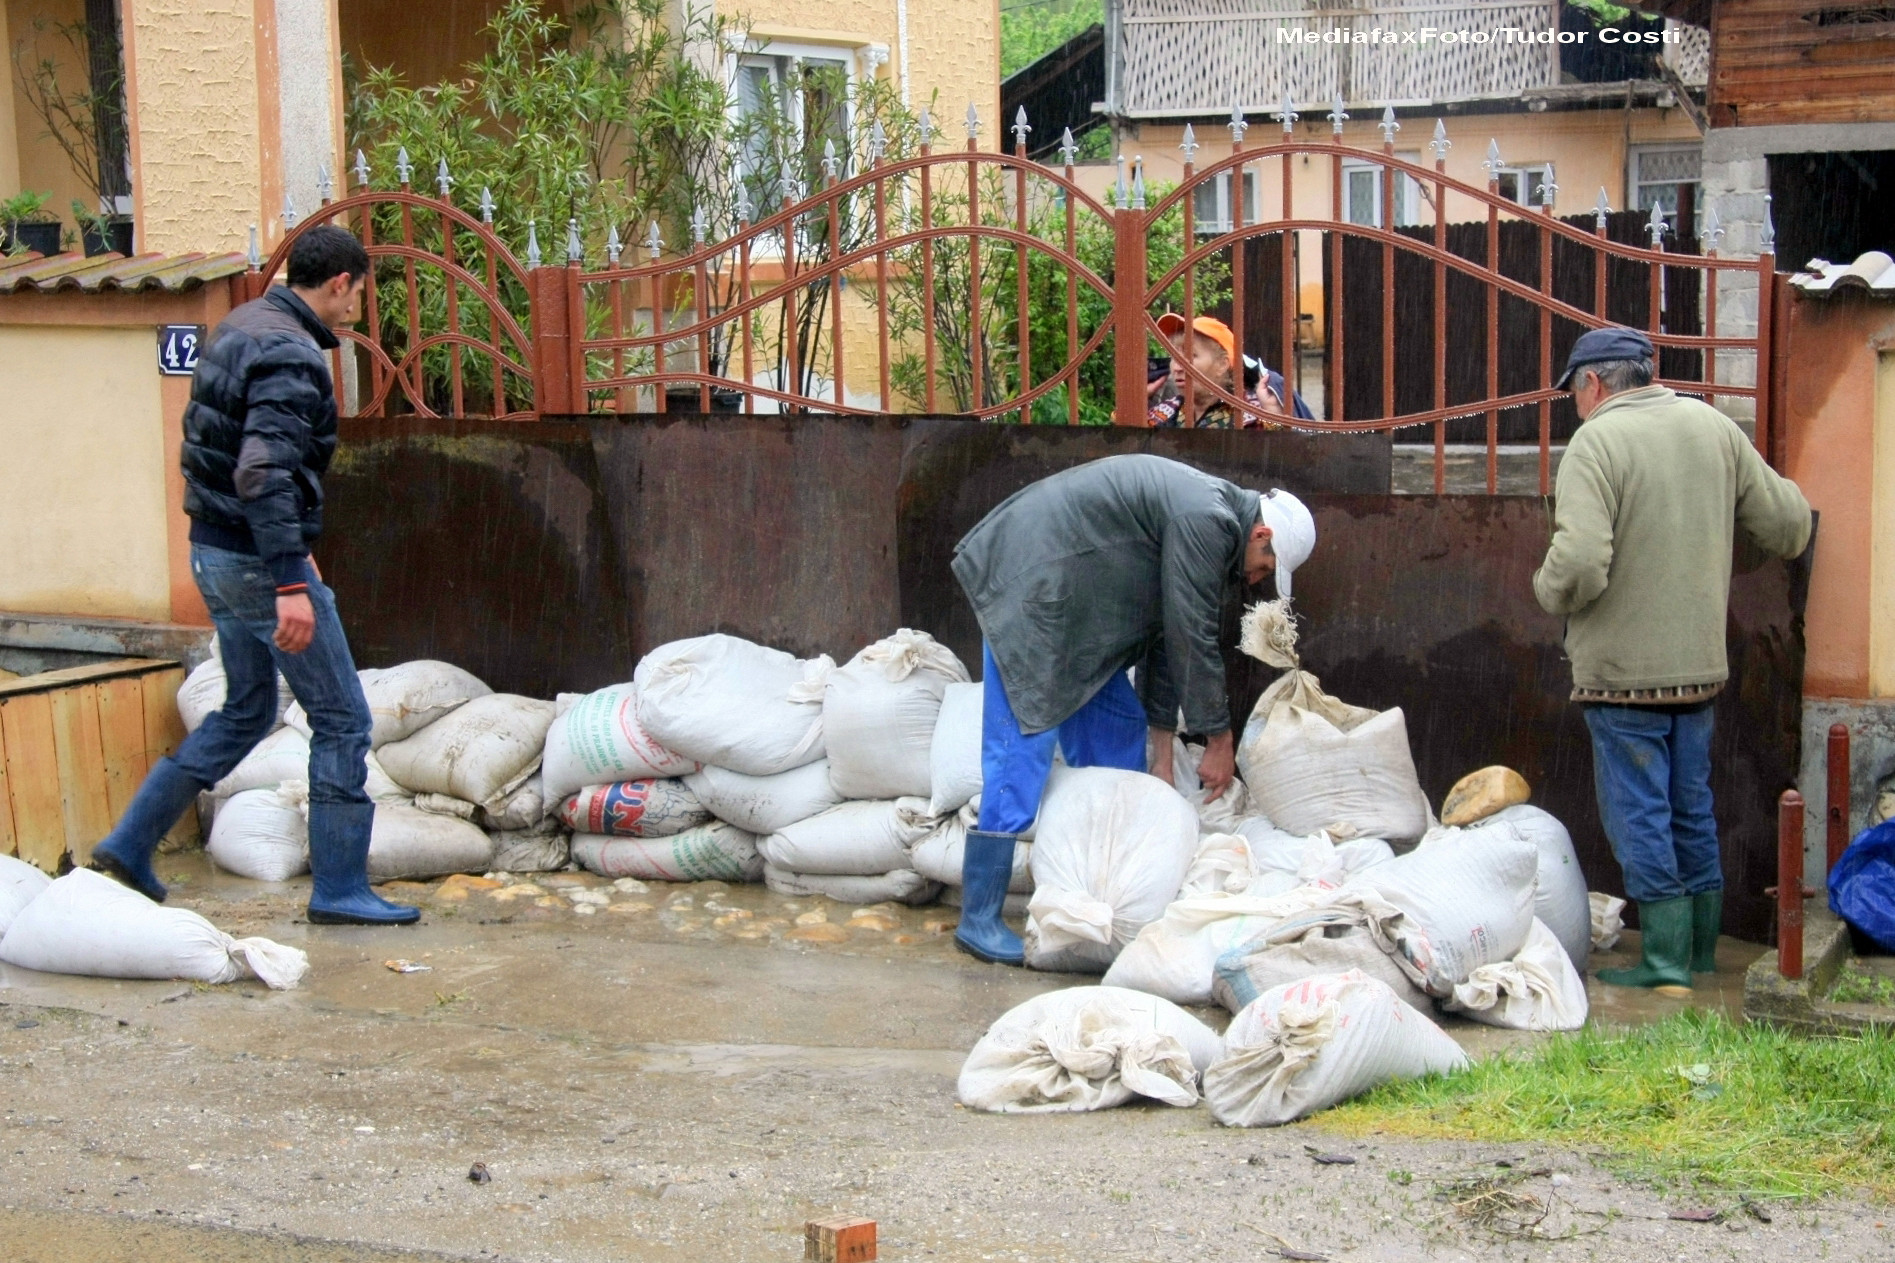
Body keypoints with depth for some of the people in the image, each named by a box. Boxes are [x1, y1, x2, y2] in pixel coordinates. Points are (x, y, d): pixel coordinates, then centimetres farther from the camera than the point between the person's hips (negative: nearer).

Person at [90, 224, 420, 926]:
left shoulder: (239, 328, 12)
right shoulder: (291, 354, -19)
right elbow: (263, 474, -28)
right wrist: (290, 584, -30)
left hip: (214, 553, 10)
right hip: (259, 559, -10)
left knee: (246, 710, 22)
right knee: (341, 720, 1)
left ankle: (130, 844, 22)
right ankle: (338, 889, 5)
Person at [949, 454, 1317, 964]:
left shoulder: (1207, 519, 13)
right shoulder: (1205, 521, -18)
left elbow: (1166, 641, 17)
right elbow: (1193, 640, -17)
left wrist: (1163, 755, 17)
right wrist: (1220, 740, -5)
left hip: (1071, 602, 11)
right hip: (1025, 582, -11)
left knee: (1117, 729, 12)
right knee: (1021, 751, -12)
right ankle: (978, 921, -8)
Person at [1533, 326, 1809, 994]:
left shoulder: (1597, 442, -15)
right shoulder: (1714, 426, 4)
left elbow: (1579, 564, -25)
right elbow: (1789, 525, 6)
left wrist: (1548, 589, -4)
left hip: (1623, 667, -7)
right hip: (1700, 663, 7)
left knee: (1639, 812, 2)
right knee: (1692, 807, 17)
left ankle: (1665, 960, 4)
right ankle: (1702, 949, 25)